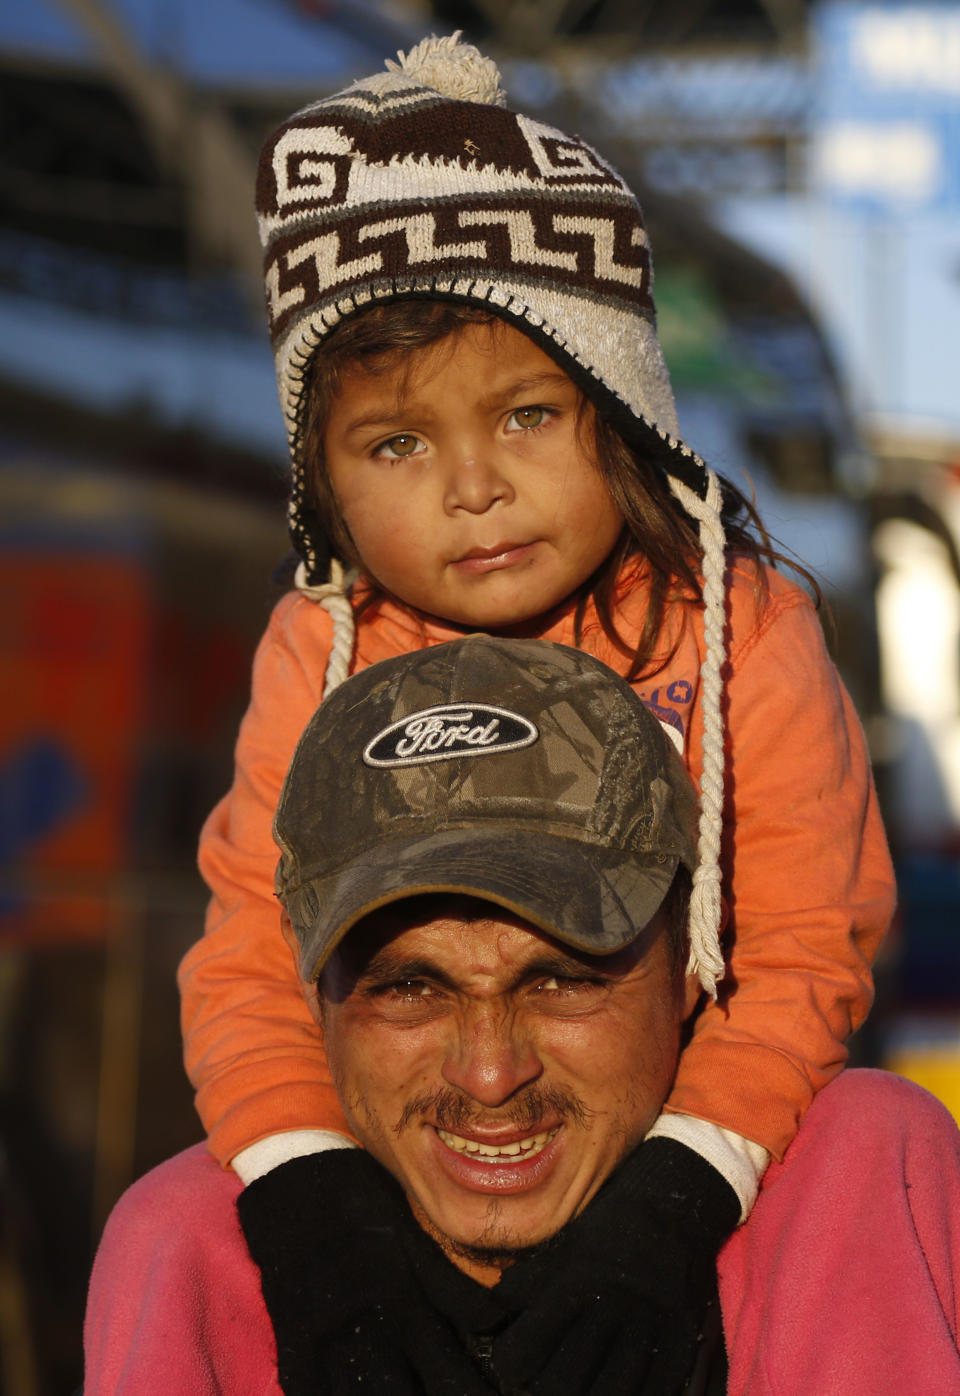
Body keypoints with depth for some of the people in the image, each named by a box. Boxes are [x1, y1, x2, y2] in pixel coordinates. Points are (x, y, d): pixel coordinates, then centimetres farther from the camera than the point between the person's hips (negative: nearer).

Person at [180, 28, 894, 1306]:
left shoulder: (745, 633, -11)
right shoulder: (319, 656, -5)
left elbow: (808, 952, -11)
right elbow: (251, 955, -4)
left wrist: (689, 1169, -25)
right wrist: (299, 1178, -21)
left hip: (683, 1120, 0)